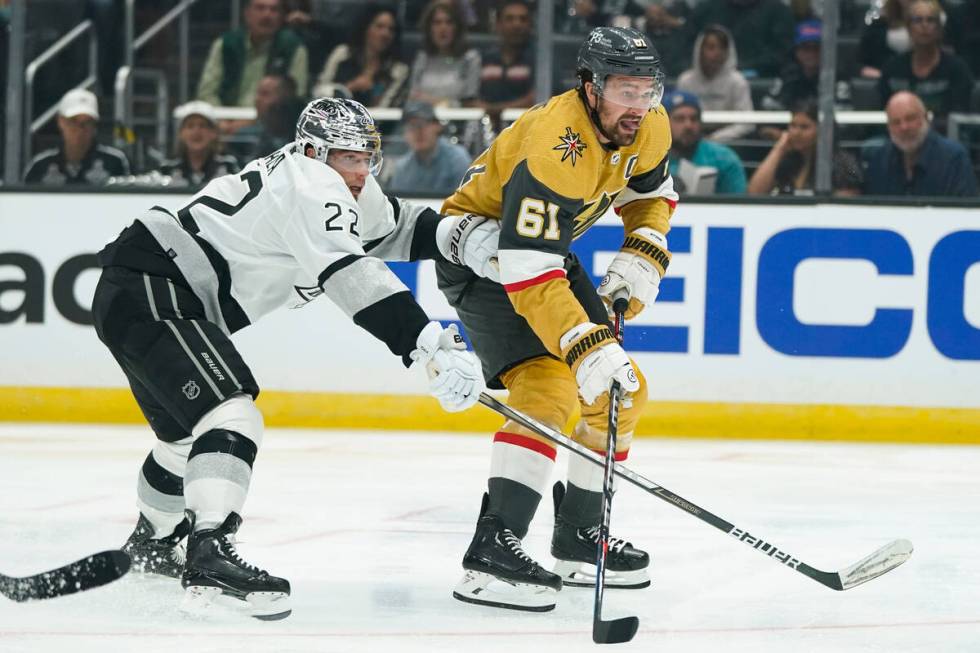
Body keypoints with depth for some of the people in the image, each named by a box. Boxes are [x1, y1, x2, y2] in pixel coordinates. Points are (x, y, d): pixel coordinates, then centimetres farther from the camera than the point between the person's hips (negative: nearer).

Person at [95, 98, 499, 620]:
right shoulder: (312, 185, -17)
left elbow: (393, 228, 21)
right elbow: (353, 278, -28)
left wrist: (462, 237, 0)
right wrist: (430, 346, -35)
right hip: (150, 295, -11)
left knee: (186, 432, 29)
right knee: (231, 419, -25)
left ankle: (151, 545, 52)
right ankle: (210, 558, -39)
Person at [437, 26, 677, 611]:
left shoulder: (650, 129, -9)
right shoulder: (555, 147, -35)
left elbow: (651, 191, 15)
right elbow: (527, 273, -39)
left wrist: (642, 258, -4)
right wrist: (587, 348, -46)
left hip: (548, 244, 9)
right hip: (479, 245, -9)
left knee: (622, 393, 10)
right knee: (548, 389, -26)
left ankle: (579, 540, 22)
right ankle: (492, 551, -31)